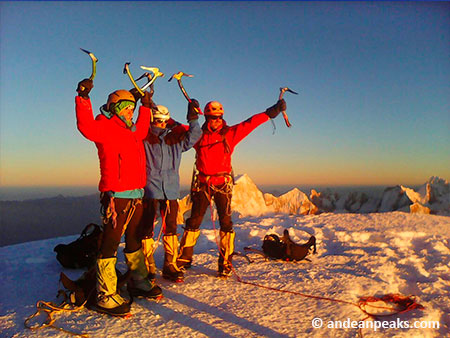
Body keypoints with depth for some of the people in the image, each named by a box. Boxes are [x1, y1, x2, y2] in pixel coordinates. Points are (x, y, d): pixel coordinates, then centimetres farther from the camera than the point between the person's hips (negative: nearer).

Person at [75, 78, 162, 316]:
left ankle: (138, 281, 31)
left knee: (135, 241, 17)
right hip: (117, 196, -9)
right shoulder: (105, 127, -5)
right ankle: (105, 296, 2)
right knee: (110, 243, -6)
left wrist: (146, 107, 44)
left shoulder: (131, 131, 19)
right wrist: (83, 98, -31)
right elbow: (87, 127, -25)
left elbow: (142, 130, 41)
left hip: (136, 195, 9)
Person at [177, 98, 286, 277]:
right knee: (194, 221, 5)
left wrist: (270, 112, -7)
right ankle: (184, 258, 19)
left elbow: (250, 123, -2)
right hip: (202, 184, 1)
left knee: (226, 222, -3)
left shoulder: (230, 133, 4)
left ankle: (225, 263, 8)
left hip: (223, 184, -1)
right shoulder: (198, 134, 7)